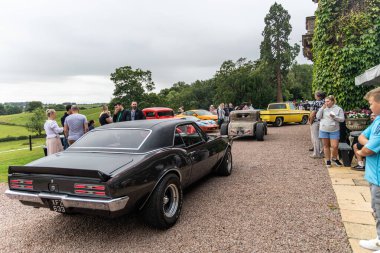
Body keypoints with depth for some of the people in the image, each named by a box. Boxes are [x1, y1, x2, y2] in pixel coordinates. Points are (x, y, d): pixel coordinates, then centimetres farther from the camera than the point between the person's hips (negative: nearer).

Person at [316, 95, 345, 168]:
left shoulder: (338, 109, 0)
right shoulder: (323, 108, 5)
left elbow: (342, 119, -3)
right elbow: (318, 117, -4)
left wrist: (334, 117, -19)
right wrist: (322, 108, -11)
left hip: (334, 130, -2)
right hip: (323, 130, 2)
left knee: (335, 146, -5)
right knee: (326, 146, 8)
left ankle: (334, 159, 21)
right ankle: (328, 160, 20)